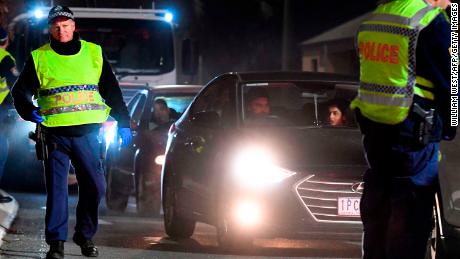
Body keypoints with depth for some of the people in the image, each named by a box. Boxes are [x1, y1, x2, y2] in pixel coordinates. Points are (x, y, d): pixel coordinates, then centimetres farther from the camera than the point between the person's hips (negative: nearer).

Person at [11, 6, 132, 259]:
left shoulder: (93, 54, 9)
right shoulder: (39, 58, 5)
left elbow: (112, 91, 14)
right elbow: (21, 91, 9)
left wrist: (123, 123, 9)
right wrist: (29, 111, -12)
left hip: (86, 133, 1)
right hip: (54, 133, -1)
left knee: (95, 186, -1)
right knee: (56, 189, -2)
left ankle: (85, 235, 17)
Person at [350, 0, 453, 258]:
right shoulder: (431, 21, -14)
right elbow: (448, 84, -9)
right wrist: (448, 129, 5)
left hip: (372, 125, 8)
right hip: (414, 130, -8)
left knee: (377, 204, 16)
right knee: (412, 207, -3)